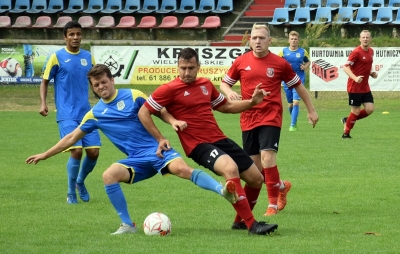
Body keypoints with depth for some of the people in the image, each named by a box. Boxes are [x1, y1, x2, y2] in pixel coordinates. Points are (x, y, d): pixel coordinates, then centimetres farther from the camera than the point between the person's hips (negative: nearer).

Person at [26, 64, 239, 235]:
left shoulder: (132, 96, 0)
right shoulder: (95, 114, 10)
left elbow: (159, 111, 5)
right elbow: (72, 138, 18)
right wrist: (45, 155, 18)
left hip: (157, 149, -3)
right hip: (137, 160, 3)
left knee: (182, 169, -32)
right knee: (109, 175, -24)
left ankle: (222, 190, -44)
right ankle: (127, 225, -14)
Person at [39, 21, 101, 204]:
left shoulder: (88, 57, 8)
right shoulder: (57, 57, -4)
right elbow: (45, 81, 2)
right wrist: (43, 103, -10)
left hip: (86, 112, 4)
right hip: (67, 114, -4)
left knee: (93, 151, -1)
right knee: (76, 150, -15)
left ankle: (80, 182, 28)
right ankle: (71, 193, 3)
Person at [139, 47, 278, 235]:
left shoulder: (206, 84, 13)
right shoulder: (170, 89, -7)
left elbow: (225, 106, 28)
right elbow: (143, 113, -4)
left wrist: (252, 102, 14)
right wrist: (160, 139, -7)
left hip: (219, 139, 8)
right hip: (198, 145, -8)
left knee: (256, 179, 8)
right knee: (230, 169, -34)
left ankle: (241, 221, 31)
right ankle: (251, 225, -32)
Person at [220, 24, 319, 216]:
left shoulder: (280, 63, -1)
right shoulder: (241, 62, 3)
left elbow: (298, 86, 11)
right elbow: (224, 83, 14)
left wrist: (311, 110, 15)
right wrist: (229, 92, -10)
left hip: (271, 118, -3)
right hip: (248, 119, 3)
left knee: (267, 157, -19)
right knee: (254, 164, 6)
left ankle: (273, 203, -8)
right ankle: (281, 186, 34)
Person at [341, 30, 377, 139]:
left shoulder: (371, 51, 9)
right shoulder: (356, 52, -16)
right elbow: (345, 67, -19)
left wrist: (371, 73, 4)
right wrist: (355, 78, -33)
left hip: (365, 87, 7)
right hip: (354, 87, -7)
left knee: (370, 109, -1)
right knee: (356, 111, -2)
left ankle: (348, 120, 19)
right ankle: (346, 133, 15)